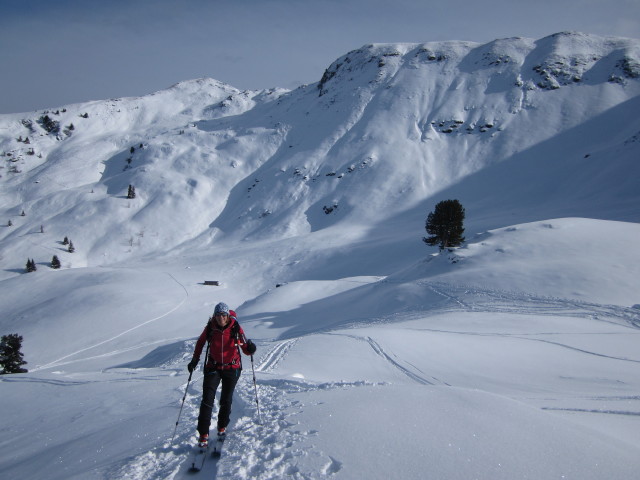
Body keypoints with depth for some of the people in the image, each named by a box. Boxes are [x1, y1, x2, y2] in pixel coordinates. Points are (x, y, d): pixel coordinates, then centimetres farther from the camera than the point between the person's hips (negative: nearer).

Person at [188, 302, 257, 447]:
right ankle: (203, 434, -1)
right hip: (213, 367, 0)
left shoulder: (236, 329, -14)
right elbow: (200, 342, 9)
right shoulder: (210, 328, -10)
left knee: (226, 400, 12)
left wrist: (250, 348, -33)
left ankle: (222, 427, 35)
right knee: (207, 400, -9)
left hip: (232, 368, 0)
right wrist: (195, 360, 8)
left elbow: (246, 349, -11)